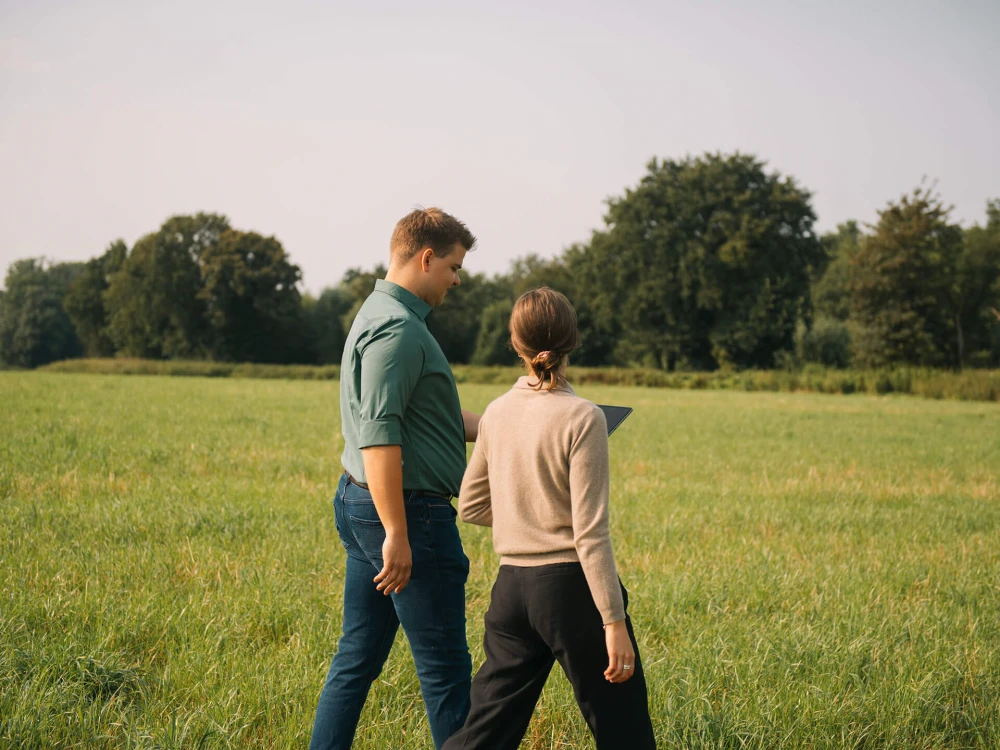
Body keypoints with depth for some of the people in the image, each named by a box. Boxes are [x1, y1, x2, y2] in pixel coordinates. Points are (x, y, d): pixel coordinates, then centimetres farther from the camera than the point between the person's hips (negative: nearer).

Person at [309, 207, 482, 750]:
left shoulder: (381, 315, 16)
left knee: (357, 658, 13)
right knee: (444, 668, 0)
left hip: (360, 504, 10)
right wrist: (397, 535, -25)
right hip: (407, 512, -10)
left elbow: (434, 417, 23)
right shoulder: (398, 328, -17)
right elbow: (378, 436, -25)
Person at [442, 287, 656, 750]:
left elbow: (471, 507, 13)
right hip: (571, 587, -5)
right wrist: (614, 622, -14)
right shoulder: (582, 418, -14)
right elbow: (590, 532, -17)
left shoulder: (497, 412, 3)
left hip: (511, 588, 6)